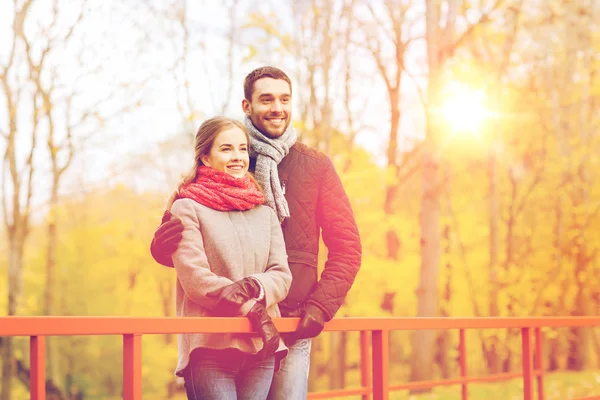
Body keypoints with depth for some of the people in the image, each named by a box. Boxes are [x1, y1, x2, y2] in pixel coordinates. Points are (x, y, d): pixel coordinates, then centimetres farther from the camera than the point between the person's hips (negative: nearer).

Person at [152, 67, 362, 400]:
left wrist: (320, 307, -5)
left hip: (292, 329, 0)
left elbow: (346, 246, 9)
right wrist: (166, 241, -14)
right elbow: (162, 246, 10)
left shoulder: (315, 166, 9)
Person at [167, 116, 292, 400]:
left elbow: (282, 275, 8)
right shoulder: (187, 208, 3)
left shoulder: (265, 213, 18)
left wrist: (255, 289, -14)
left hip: (262, 346, 4)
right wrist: (249, 309, -13)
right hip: (210, 346, -4)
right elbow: (195, 278, -8)